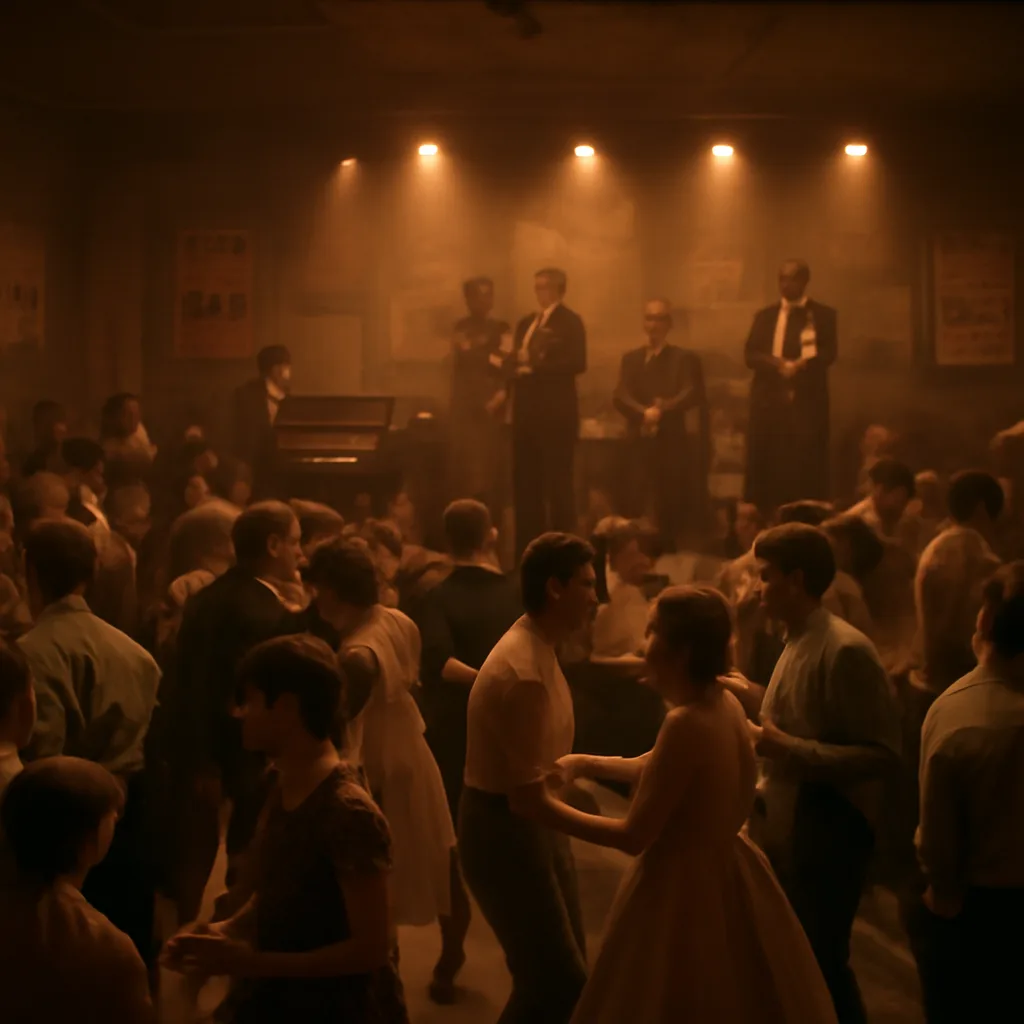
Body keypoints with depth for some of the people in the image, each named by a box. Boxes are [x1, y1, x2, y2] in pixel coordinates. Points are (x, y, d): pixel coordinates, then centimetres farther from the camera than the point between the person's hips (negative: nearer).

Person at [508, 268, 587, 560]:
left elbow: (577, 362, -15)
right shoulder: (525, 323, 20)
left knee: (558, 481, -5)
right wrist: (516, 366, -7)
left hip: (556, 412, -7)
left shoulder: (570, 321, -2)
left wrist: (535, 365, -16)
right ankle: (529, 548, 14)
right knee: (525, 481, 7)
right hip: (526, 410, 7)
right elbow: (514, 361, 17)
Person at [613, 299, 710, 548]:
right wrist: (643, 413, -20)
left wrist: (663, 408, -27)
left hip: (672, 443, -2)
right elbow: (620, 397, 0)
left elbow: (691, 395, -9)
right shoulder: (630, 358, 13)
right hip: (639, 441, 2)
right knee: (632, 506, -4)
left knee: (670, 508, 0)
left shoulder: (684, 358, 5)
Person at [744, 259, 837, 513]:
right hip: (769, 400, 2)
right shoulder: (765, 316, 17)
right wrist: (778, 364, -13)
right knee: (764, 470, -2)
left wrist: (799, 366, -21)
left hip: (806, 401, -2)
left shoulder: (823, 314, 9)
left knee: (806, 471, -5)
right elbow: (751, 355, 6)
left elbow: (828, 354, -4)